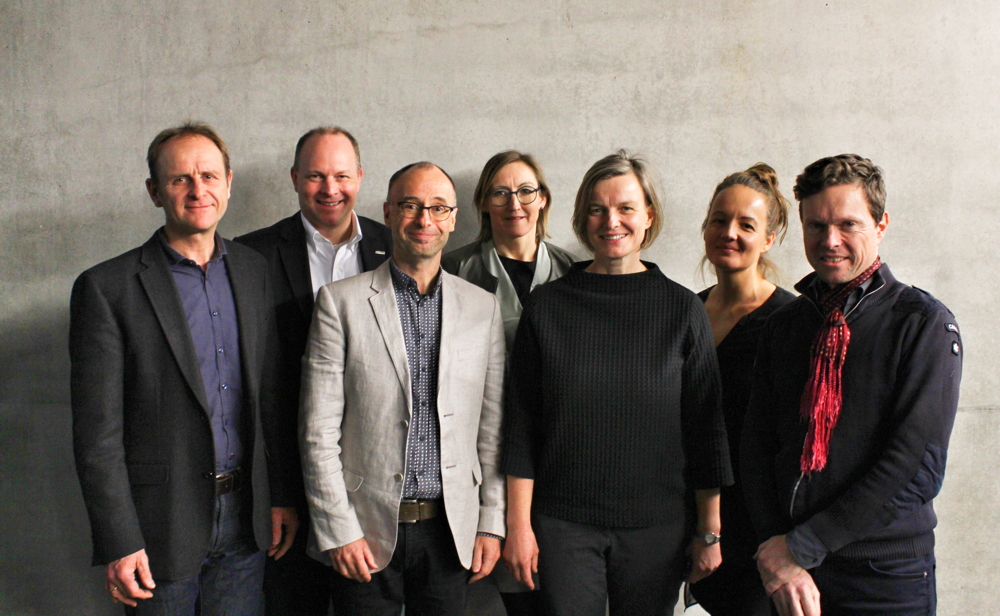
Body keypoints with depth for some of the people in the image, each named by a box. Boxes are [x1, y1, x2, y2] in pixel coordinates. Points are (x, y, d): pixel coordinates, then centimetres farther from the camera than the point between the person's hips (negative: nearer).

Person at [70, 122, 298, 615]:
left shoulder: (252, 270, 6)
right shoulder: (107, 288, -10)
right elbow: (97, 431, -11)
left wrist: (281, 496, 8)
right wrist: (118, 544, -13)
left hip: (244, 517, 4)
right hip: (162, 523, -4)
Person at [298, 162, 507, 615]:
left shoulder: (482, 307, 5)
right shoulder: (341, 301, -3)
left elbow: (492, 428, 7)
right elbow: (319, 430, -5)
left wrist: (492, 524, 3)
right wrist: (338, 531, -9)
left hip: (451, 529, 2)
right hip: (367, 529, -2)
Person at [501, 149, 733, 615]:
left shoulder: (682, 309, 0)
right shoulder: (546, 305, 0)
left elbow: (706, 424, 2)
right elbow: (521, 424, 1)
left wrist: (710, 531, 2)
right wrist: (519, 524, -3)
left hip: (656, 525, 0)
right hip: (563, 523, 0)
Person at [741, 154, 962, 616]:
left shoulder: (925, 323, -7)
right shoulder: (783, 326, 7)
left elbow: (908, 459, -14)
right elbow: (757, 447, 3)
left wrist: (801, 545, -14)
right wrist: (776, 551, -10)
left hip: (887, 576, -3)